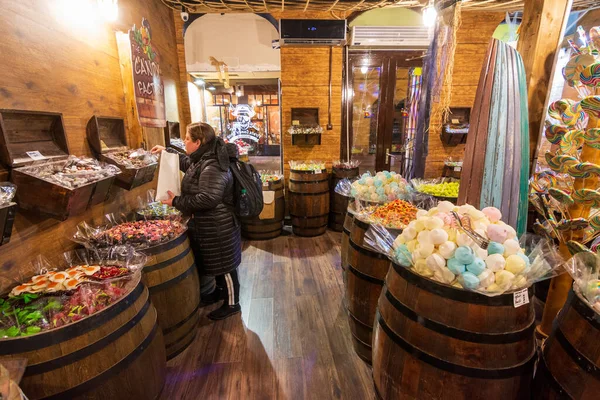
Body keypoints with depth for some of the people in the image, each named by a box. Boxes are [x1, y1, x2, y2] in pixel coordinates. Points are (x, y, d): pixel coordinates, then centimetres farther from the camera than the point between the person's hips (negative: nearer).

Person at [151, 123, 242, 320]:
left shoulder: (212, 167, -25)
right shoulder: (202, 161, 9)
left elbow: (207, 199, -33)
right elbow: (186, 163, 32)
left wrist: (177, 202, -23)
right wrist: (167, 151, 29)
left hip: (217, 227, -10)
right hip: (208, 225, 10)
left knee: (225, 265, 5)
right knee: (217, 263, 25)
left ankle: (232, 304, 22)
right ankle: (221, 290, 46)